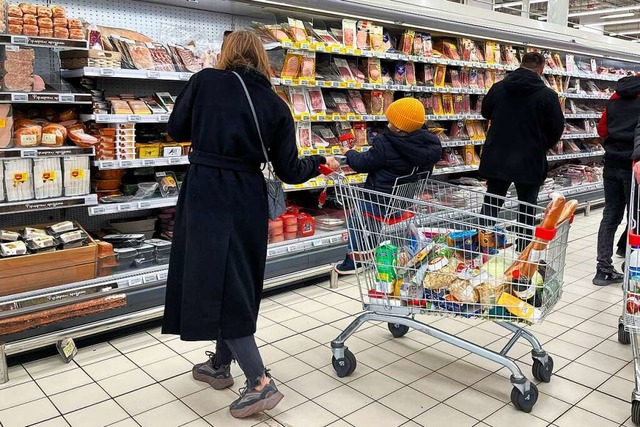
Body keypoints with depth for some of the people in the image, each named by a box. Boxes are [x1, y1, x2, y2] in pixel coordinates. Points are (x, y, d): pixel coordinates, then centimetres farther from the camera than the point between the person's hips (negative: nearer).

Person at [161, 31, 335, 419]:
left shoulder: (205, 81, -2)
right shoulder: (275, 105, 4)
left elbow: (176, 129, 5)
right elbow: (289, 170, 2)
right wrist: (318, 163, 22)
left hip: (206, 193, -4)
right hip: (249, 197, 4)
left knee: (216, 281, 1)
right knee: (240, 279, 17)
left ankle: (261, 383, 0)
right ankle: (221, 365, 34)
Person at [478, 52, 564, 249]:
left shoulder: (498, 88, -1)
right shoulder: (548, 95, -11)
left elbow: (485, 113, 16)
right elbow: (557, 129, -4)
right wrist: (542, 146, 14)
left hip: (496, 160, 3)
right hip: (530, 162, -3)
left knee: (490, 206, 14)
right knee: (527, 211, 10)